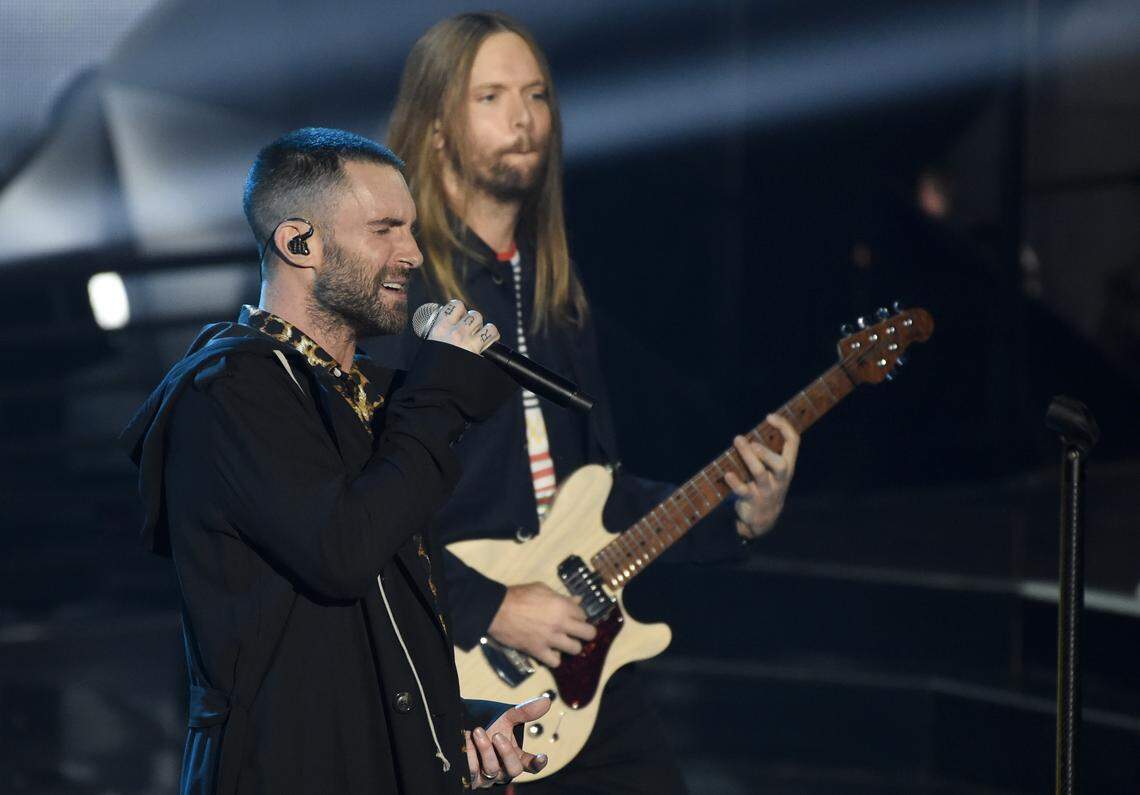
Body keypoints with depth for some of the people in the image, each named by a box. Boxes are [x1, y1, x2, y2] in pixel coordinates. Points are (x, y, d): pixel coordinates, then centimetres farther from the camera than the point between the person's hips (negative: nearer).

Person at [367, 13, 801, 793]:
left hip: (581, 658, 7)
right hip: (455, 678, -7)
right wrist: (490, 608, -20)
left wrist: (736, 518, 6)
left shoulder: (554, 288, 13)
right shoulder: (392, 286, -11)